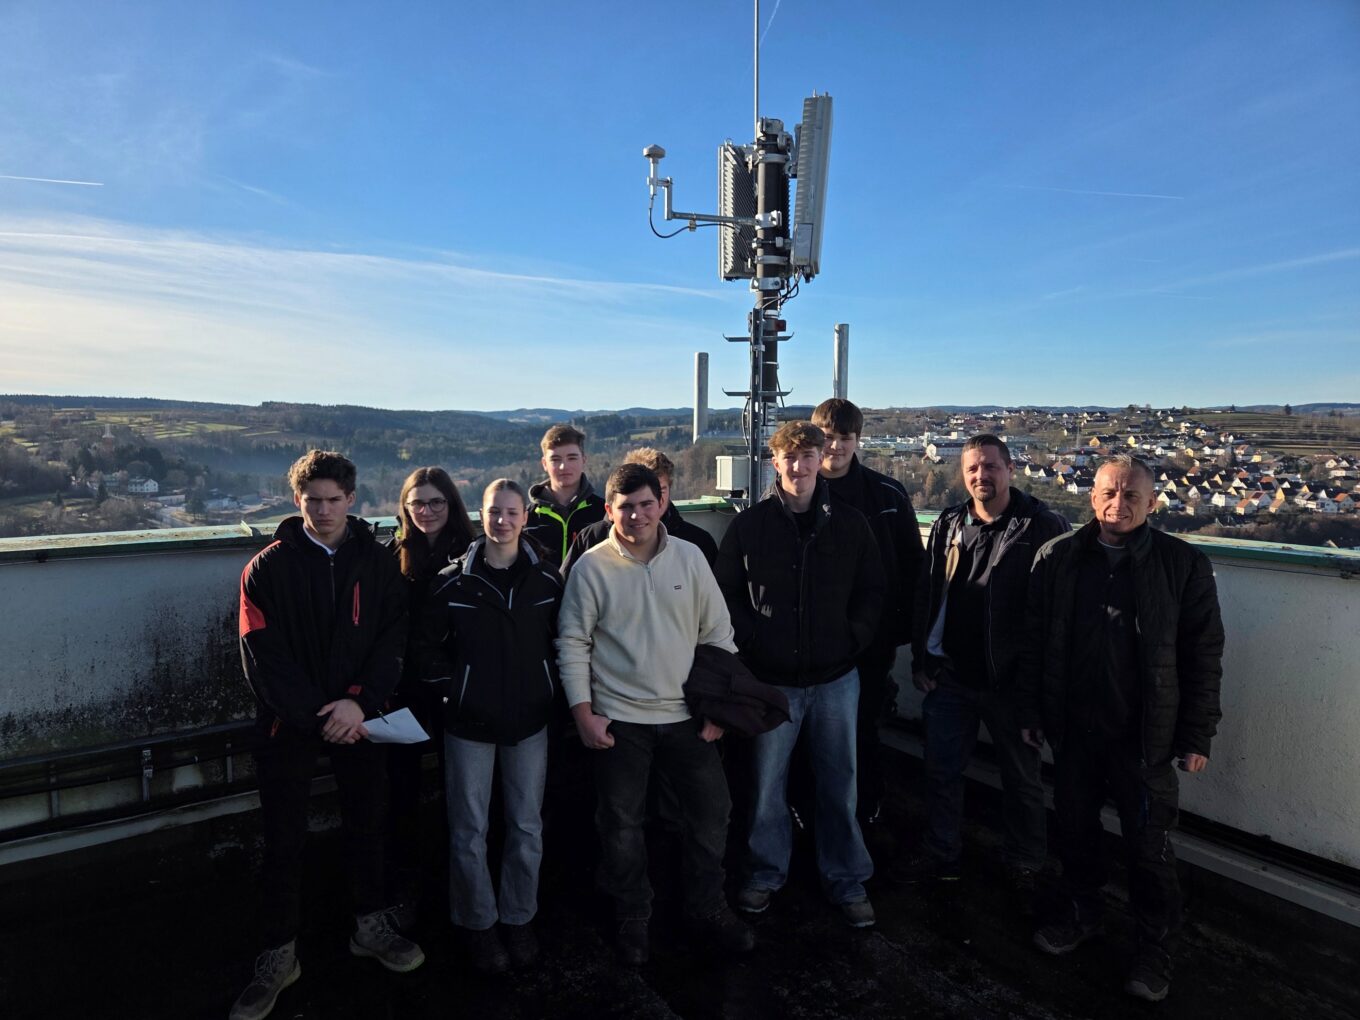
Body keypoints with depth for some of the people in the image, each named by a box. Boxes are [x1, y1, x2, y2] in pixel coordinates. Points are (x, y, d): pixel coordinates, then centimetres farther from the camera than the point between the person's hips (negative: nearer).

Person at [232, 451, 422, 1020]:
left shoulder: (377, 563, -1)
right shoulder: (269, 567, -6)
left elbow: (393, 639, -6)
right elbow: (263, 655, -10)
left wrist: (360, 701, -19)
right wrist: (315, 716, -16)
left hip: (358, 715, 2)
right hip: (289, 722, -1)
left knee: (366, 823, 14)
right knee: (283, 840, 7)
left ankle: (371, 926, 34)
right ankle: (279, 954, 25)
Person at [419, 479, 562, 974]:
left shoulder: (547, 579, -2)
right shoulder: (453, 581, -5)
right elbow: (429, 649, 1)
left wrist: (549, 684, -2)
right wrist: (454, 688, -6)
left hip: (529, 721, 1)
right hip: (469, 723, -1)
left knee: (527, 826, 11)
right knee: (469, 831, 9)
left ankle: (518, 918, 31)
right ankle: (477, 924, 29)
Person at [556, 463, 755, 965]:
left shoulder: (690, 556, -1)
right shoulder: (592, 567, -8)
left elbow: (718, 632, 4)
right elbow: (573, 643, -3)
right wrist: (583, 713, -7)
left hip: (686, 715, 3)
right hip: (619, 720, -2)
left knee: (712, 811, 10)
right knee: (622, 825, 10)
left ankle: (708, 910, 32)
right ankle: (632, 918, 33)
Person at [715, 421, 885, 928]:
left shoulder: (850, 524, 0)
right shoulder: (749, 525, -4)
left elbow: (871, 591, 7)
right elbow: (727, 593, 0)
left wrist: (854, 640, -2)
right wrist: (752, 644, -7)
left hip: (836, 679, 1)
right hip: (772, 680, -1)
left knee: (839, 784, 13)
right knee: (768, 782, 12)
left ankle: (847, 880, 32)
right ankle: (767, 871, 34)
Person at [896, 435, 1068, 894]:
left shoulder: (1044, 527, -9)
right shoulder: (947, 526, 5)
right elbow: (926, 596, 8)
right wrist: (921, 659, 6)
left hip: (1011, 680, -4)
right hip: (949, 675, 4)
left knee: (1022, 779, 13)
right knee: (941, 770, 15)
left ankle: (1024, 868, 33)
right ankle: (940, 856, 34)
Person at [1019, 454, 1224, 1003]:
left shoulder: (1185, 564, -8)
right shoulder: (1056, 558, -3)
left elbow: (1204, 657, -4)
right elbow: (1035, 641, 2)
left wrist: (1196, 736, -5)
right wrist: (1031, 710, 4)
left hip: (1145, 736, -2)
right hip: (1072, 730, 2)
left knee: (1150, 848, 11)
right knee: (1075, 830, 18)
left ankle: (1155, 947, 33)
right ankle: (1082, 913, 41)